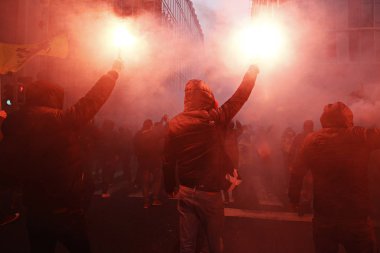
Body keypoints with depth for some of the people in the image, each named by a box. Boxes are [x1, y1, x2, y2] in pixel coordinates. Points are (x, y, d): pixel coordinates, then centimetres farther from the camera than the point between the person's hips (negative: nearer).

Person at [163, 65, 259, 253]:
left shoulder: (175, 124, -5)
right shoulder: (217, 118, -12)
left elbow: (168, 161, -1)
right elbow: (240, 96, 2)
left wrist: (169, 187, 13)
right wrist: (252, 72, 17)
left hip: (185, 192, 3)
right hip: (210, 193, -2)